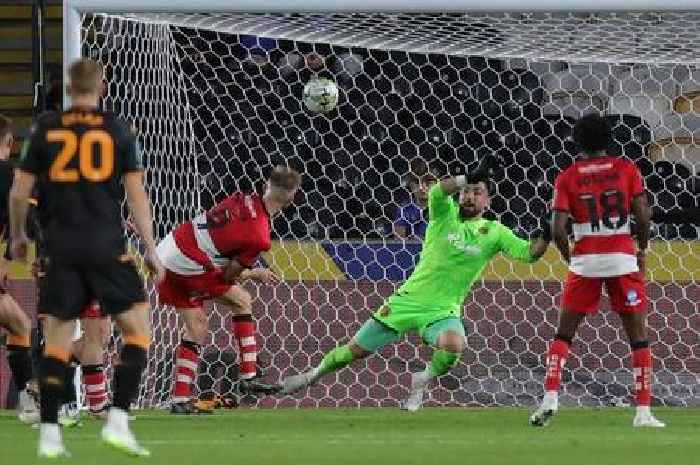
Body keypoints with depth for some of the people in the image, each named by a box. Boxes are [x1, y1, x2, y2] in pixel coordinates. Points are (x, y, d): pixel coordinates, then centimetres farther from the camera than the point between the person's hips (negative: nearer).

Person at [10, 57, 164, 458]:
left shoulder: (45, 129, 5)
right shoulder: (118, 130, 1)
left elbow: (20, 192, 7)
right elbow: (136, 193, 0)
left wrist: (18, 236, 23)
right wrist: (151, 249, 5)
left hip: (62, 248, 2)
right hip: (107, 247, -2)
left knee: (57, 339, 8)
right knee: (138, 330, 6)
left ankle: (49, 434, 4)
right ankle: (118, 421, -6)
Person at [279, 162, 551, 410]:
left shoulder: (493, 233, 0)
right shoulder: (445, 214, -2)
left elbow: (529, 252, -8)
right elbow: (437, 192, -24)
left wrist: (546, 237, -26)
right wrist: (467, 179, -36)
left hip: (443, 311, 0)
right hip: (408, 299, 0)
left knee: (453, 344, -35)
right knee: (355, 350, 6)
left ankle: (423, 380, -3)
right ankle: (312, 375, 36)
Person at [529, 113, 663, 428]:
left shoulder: (567, 177, 1)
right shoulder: (626, 169, 1)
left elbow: (558, 229, -7)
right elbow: (643, 216, -5)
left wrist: (569, 257, 10)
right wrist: (642, 249, 11)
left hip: (585, 261, 0)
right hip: (623, 258, 0)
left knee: (563, 334, 11)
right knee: (638, 337, 6)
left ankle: (550, 399, -6)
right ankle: (643, 411, 0)